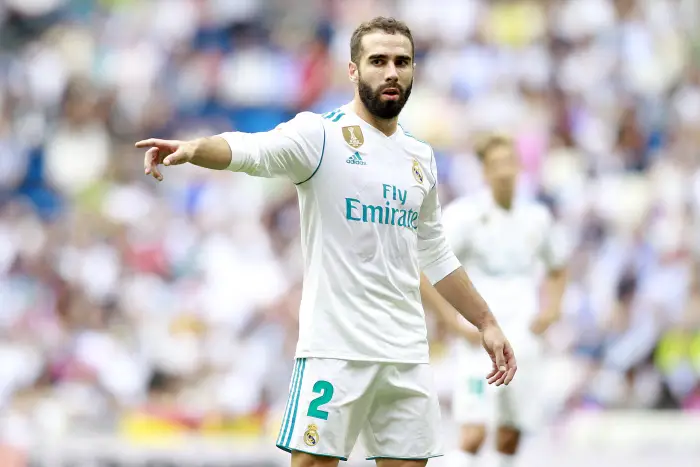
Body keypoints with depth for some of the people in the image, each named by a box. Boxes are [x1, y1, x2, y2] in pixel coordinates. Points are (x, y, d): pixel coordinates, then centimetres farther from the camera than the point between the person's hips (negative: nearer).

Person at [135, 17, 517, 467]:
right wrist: (194, 148, -46)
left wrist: (487, 323, 25)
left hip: (408, 355, 6)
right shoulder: (322, 134, -5)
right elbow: (255, 149, -26)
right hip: (336, 348, -6)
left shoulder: (421, 157, 14)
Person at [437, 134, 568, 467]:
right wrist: (456, 322, -12)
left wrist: (550, 309, 7)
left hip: (524, 339, 4)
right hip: (480, 339, -4)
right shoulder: (465, 214, -7)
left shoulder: (537, 217, 8)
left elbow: (558, 270, 25)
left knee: (510, 436, 6)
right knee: (474, 433, -16)